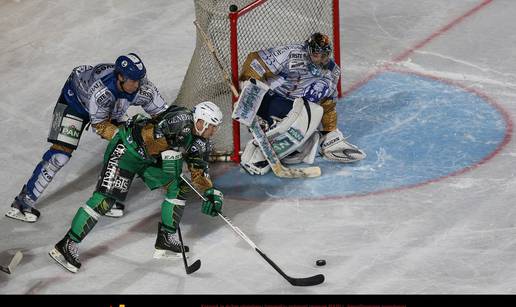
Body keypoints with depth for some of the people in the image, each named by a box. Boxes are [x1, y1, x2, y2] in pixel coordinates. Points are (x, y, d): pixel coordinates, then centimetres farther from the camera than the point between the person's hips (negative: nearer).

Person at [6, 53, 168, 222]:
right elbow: (99, 124, -30)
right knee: (61, 153, -14)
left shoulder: (142, 88, -32)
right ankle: (24, 201, -6)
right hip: (75, 99, -5)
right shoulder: (101, 89, -44)